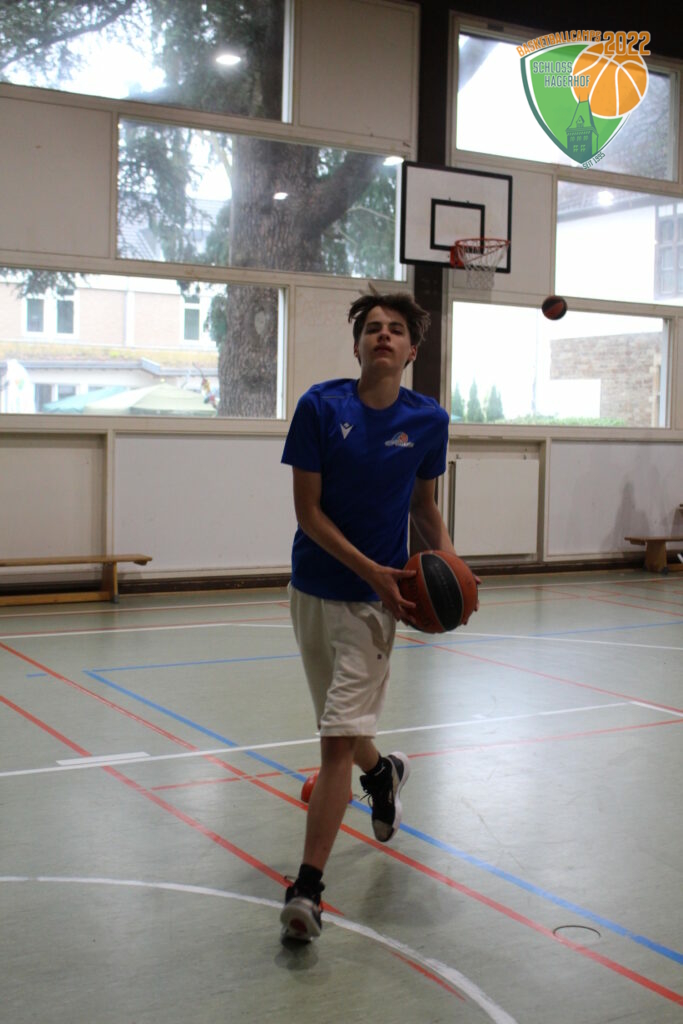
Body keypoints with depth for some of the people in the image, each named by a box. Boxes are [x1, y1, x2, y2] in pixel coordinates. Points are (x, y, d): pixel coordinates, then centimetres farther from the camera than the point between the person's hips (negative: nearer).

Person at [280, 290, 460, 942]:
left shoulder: (428, 420, -3)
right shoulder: (320, 406, -9)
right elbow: (307, 510, -9)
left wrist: (445, 558, -7)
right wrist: (370, 568, -19)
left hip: (374, 599, -1)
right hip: (313, 588, 2)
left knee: (339, 738, -10)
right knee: (339, 725, 18)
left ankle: (307, 889, -5)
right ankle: (382, 772, 54)